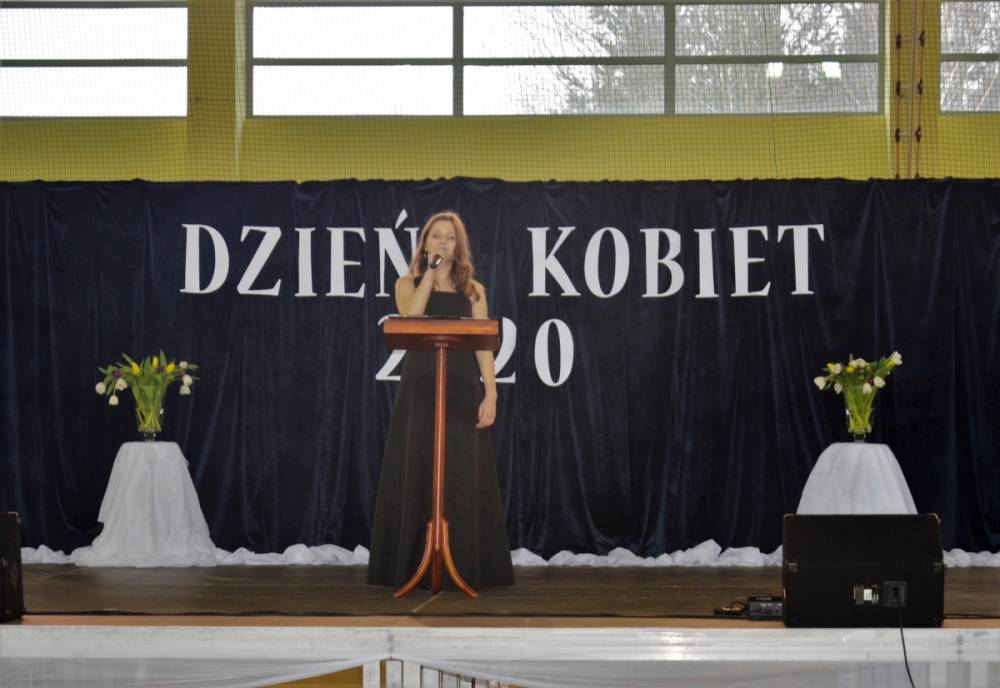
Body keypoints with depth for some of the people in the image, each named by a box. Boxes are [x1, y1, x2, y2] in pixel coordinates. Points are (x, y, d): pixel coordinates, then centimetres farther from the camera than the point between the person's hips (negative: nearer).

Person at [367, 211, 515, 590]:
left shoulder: (472, 290, 12)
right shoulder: (408, 283, 9)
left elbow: (483, 344, 4)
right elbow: (411, 320, -13)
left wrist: (490, 393, -7)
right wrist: (430, 272, -6)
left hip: (462, 389, 1)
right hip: (419, 388, -1)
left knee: (462, 479, -2)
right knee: (415, 476, -2)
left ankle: (462, 567, 1)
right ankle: (411, 566, 2)